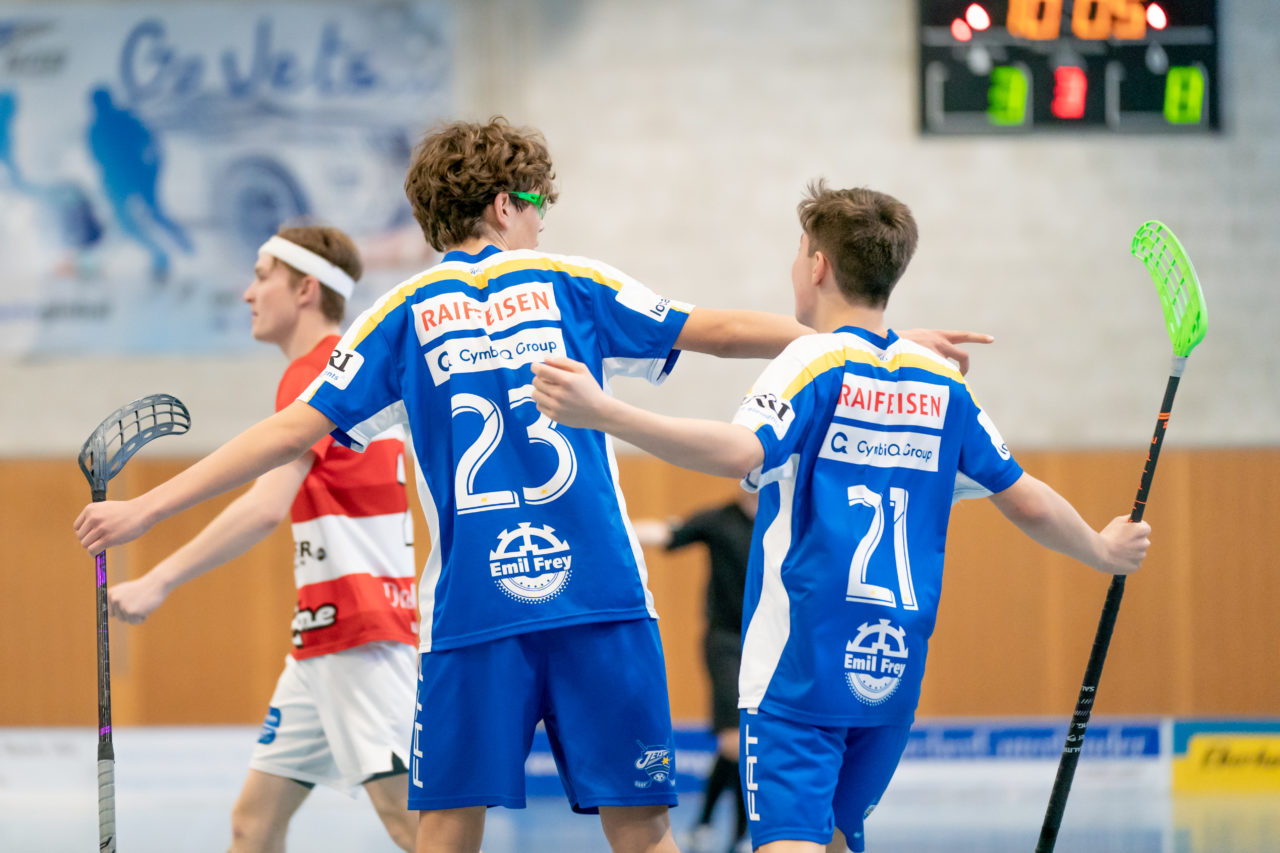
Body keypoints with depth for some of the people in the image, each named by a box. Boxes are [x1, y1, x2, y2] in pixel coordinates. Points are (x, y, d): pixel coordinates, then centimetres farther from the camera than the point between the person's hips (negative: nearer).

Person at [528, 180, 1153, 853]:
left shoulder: (815, 363, -6)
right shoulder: (938, 383, 12)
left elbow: (741, 452, -26)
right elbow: (1026, 502, 16)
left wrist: (601, 414, -36)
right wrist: (1103, 550, 35)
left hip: (801, 667, -6)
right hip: (894, 671, 6)